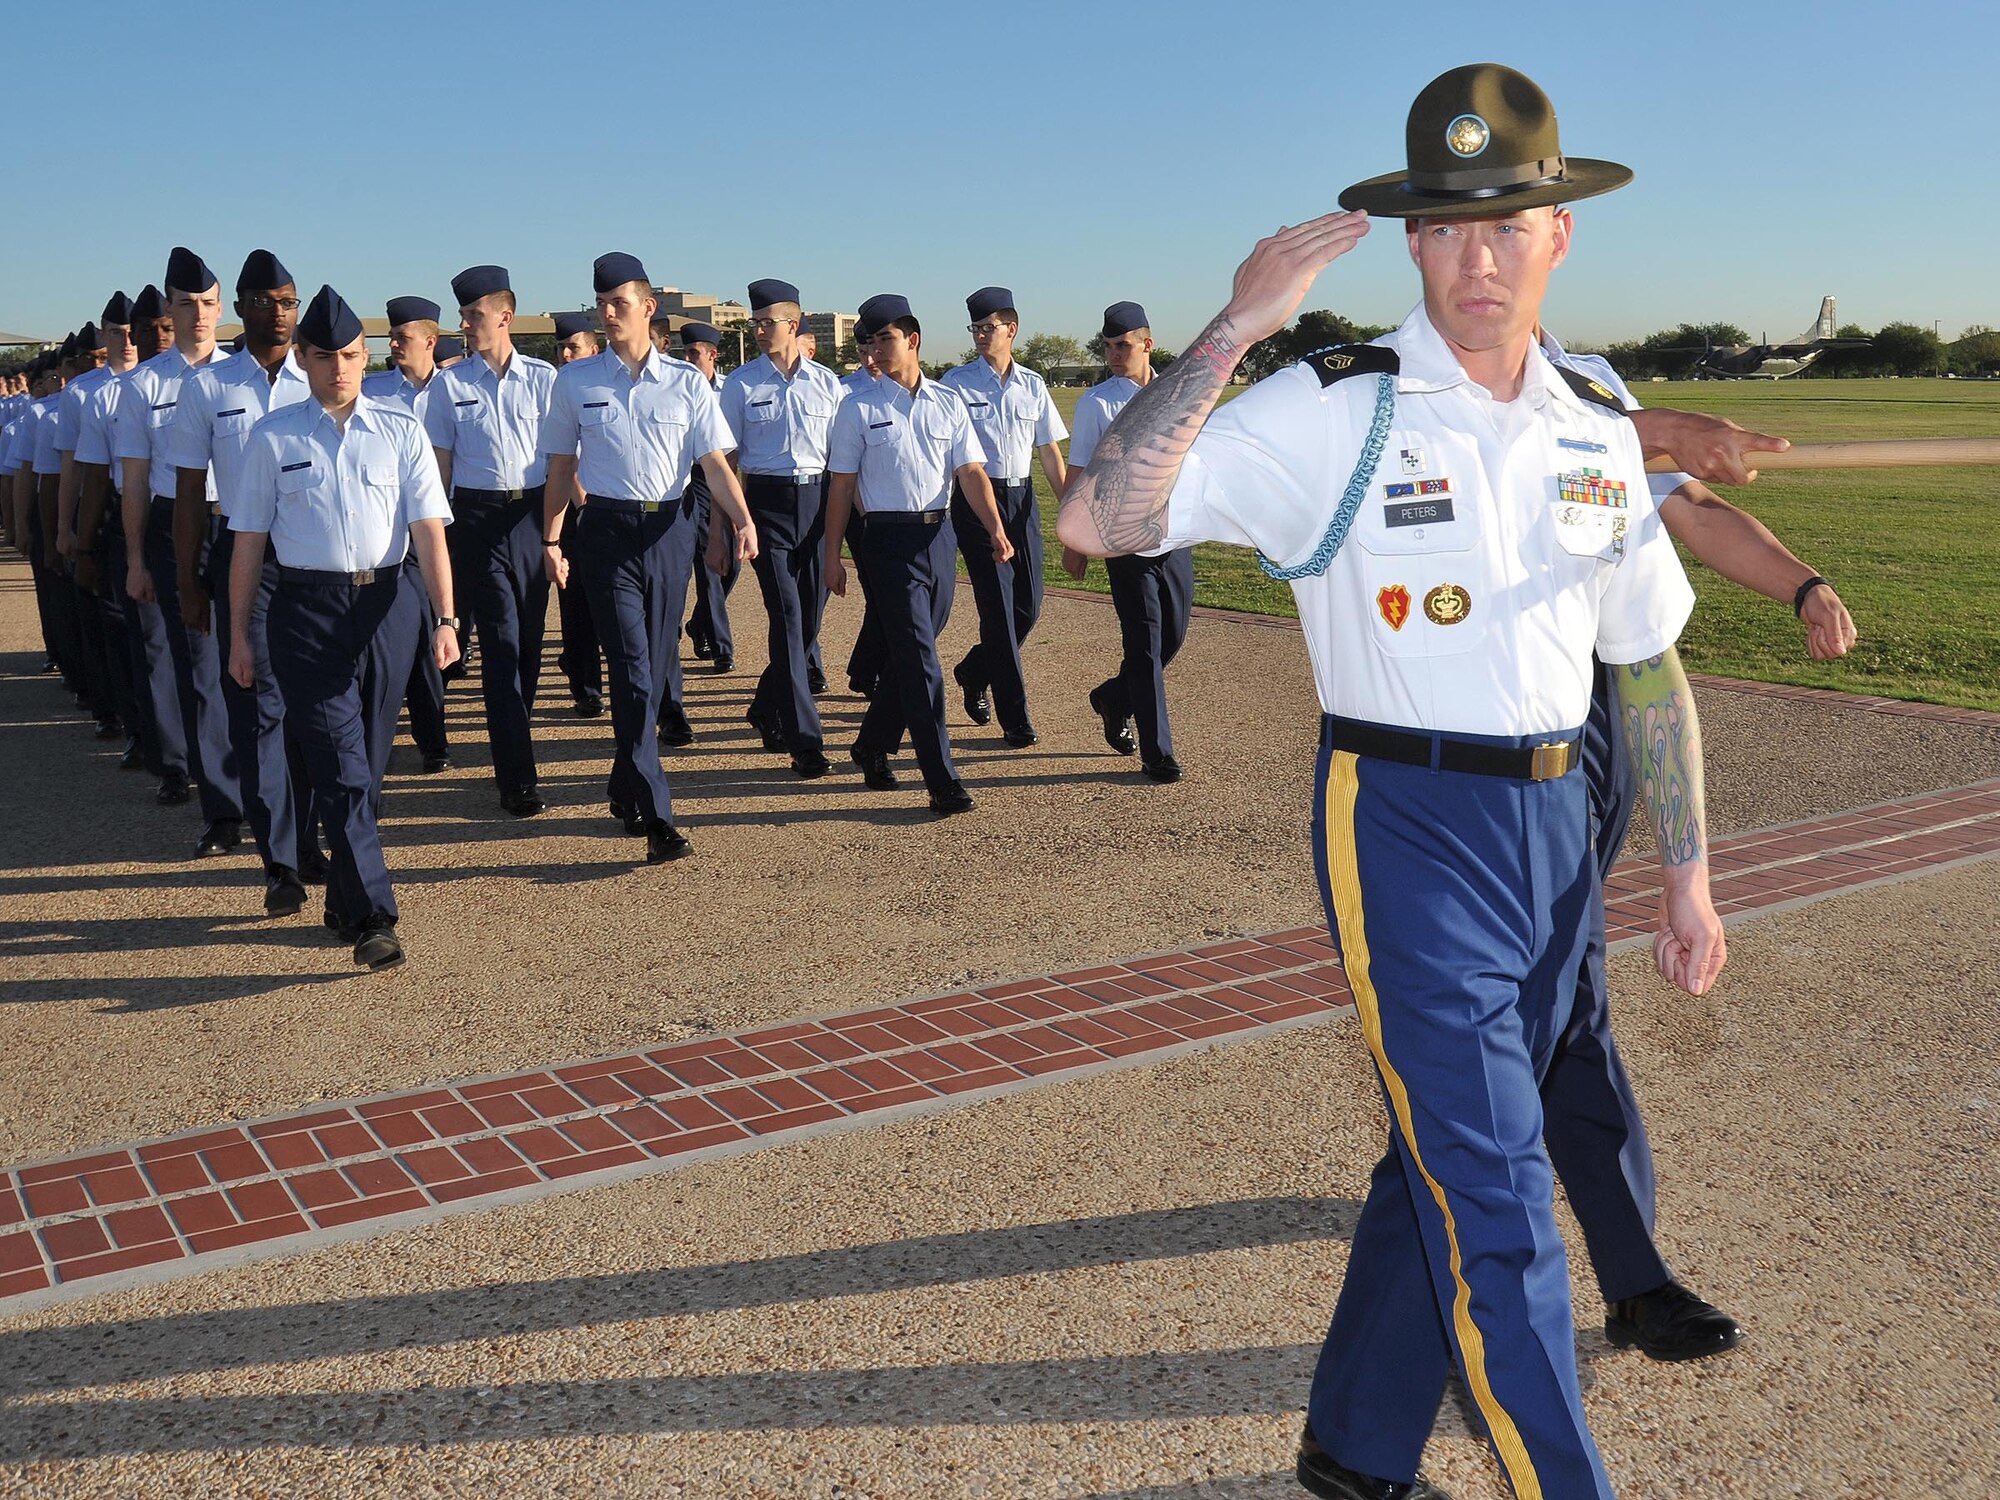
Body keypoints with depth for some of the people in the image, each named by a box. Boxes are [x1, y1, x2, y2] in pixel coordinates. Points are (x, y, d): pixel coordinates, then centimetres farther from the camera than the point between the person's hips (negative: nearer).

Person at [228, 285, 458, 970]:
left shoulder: (400, 431, 5)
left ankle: (343, 899, 26)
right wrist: (239, 633, 6)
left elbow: (429, 529, -3)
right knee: (340, 765, -9)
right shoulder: (273, 437, 3)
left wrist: (445, 617, -14)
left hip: (386, 606, 2)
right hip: (306, 610, -2)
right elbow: (249, 541, 6)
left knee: (368, 762, 10)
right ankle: (372, 918, -11)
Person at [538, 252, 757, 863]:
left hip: (669, 531, 2)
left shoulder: (686, 382, 5)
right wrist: (551, 538, 6)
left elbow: (715, 463, 1)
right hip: (606, 530, -1)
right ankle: (656, 818, -15)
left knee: (652, 667, 9)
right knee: (633, 669, -11)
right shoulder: (575, 381, 6)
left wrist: (743, 520, -15)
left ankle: (626, 789, 28)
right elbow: (562, 466, 11)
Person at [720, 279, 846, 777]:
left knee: (809, 618, 7)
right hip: (767, 501, -3)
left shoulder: (826, 382, 7)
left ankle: (767, 709, 31)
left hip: (817, 500, 3)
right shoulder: (741, 384, 2)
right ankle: (805, 740, -9)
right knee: (786, 616, -10)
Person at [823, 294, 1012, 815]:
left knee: (909, 654, 11)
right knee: (919, 659, -8)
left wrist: (996, 529, -11)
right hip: (889, 540, -4)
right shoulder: (859, 407, 1)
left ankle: (872, 745, 32)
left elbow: (970, 472, 3)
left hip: (939, 534, 4)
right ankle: (943, 782, -7)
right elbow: (842, 485, 3)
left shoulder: (948, 402, 9)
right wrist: (833, 555, 0)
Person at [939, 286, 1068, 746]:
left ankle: (973, 673, 31)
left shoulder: (1032, 384, 8)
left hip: (1021, 496, 4)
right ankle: (1014, 716, 0)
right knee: (997, 605, -6)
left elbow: (1049, 450, 13)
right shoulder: (957, 382, -2)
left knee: (1028, 604, 5)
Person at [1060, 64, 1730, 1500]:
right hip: (1409, 833, -6)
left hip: (1555, 827, 6)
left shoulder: (1601, 434, 6)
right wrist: (1236, 328, -27)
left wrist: (1688, 875, 13)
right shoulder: (1337, 411, -12)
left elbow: (1651, 664, 14)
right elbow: (1097, 518, -22)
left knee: (1446, 1167, 18)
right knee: (1498, 1210, -3)